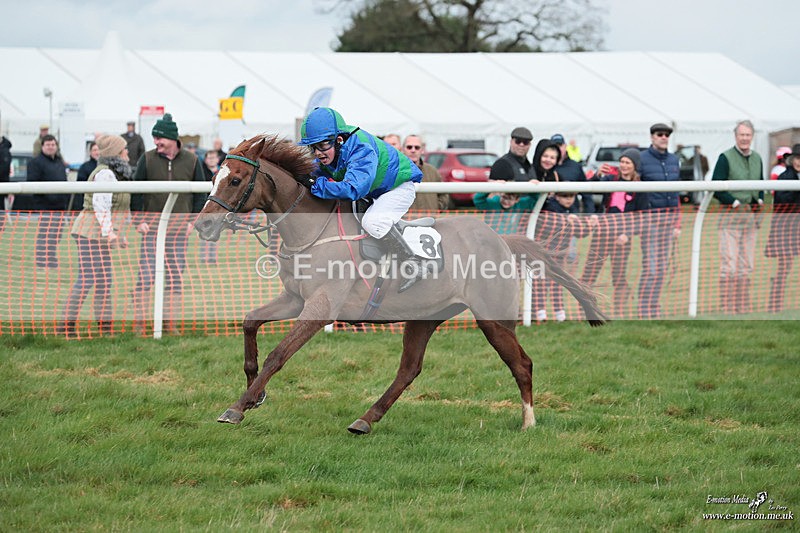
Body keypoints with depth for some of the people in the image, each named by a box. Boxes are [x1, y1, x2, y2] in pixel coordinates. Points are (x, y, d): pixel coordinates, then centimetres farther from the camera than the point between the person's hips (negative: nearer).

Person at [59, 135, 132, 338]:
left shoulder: (110, 173, 20)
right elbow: (101, 204, -20)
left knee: (104, 281, 9)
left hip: (98, 234, 11)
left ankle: (104, 325, 10)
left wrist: (118, 234, 25)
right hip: (92, 232, -11)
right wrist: (108, 230, -25)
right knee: (87, 278, -13)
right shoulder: (105, 173, -12)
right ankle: (67, 323, -13)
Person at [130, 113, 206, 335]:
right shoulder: (147, 159, 1)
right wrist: (138, 220, -4)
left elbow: (200, 194, 10)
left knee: (175, 279, 3)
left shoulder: (191, 161, 4)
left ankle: (170, 324, 10)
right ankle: (138, 323, -2)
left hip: (179, 230, 1)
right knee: (145, 277, -6)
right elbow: (136, 191, 5)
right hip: (152, 228, -1)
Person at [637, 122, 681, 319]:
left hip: (669, 217, 6)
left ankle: (654, 307, 13)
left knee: (663, 266, 7)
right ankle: (644, 310, -5)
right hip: (650, 217, -6)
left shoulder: (674, 160, 13)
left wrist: (677, 223, 16)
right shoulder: (641, 159, -6)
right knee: (650, 267, -9)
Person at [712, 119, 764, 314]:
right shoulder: (726, 158, -6)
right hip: (731, 217, -6)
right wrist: (735, 203, -16)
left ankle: (743, 308, 14)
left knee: (747, 266, 8)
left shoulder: (757, 159, 14)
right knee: (729, 265, -9)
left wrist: (760, 201, 4)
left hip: (751, 217, 6)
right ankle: (727, 309, -7)